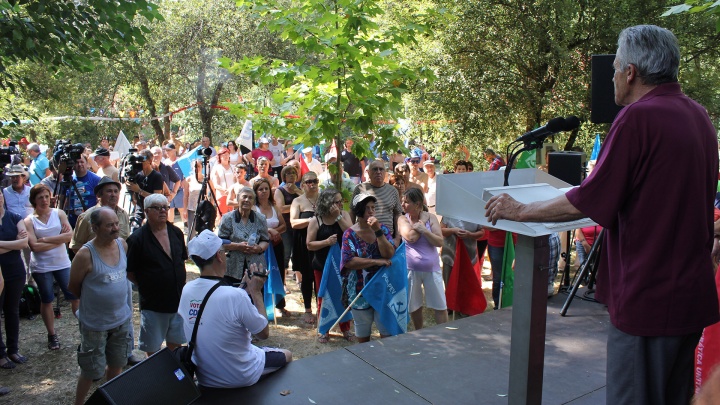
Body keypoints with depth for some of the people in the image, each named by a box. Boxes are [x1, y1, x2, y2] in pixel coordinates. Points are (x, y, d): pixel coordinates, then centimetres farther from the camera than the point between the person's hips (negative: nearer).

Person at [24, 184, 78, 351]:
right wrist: (59, 239, -13)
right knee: (46, 300, 11)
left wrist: (45, 239, -15)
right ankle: (52, 335, 25)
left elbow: (70, 235, -12)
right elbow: (35, 246, -14)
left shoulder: (59, 214, 1)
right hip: (41, 267, -1)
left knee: (74, 296, 2)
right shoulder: (29, 220, -4)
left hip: (62, 263, 1)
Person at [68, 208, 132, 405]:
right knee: (91, 372, 7)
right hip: (95, 324, -5)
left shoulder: (122, 244, -5)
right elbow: (73, 287, -8)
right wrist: (94, 300, 4)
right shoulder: (85, 254, -22)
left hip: (122, 320, 5)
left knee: (116, 366, 19)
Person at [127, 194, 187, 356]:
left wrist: (179, 285, 10)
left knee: (176, 343, 18)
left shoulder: (176, 232, 3)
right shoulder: (137, 238, -14)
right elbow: (129, 273, -8)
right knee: (152, 348, 10)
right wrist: (145, 286, -5)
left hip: (179, 300, 5)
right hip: (152, 304, -5)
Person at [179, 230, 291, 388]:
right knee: (286, 355, 19)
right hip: (240, 378, -6)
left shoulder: (186, 290, -11)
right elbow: (264, 333, -16)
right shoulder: (235, 296, -30)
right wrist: (256, 292, -9)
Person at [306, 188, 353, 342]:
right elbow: (310, 245, -7)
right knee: (323, 298, 9)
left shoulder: (343, 214, -1)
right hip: (322, 266, -2)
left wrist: (338, 216, -19)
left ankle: (345, 328, 26)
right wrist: (326, 242, -22)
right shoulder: (316, 221, -7)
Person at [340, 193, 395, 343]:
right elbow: (349, 262, -16)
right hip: (360, 289, -1)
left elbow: (389, 254, -12)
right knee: (362, 334, 13)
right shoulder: (350, 234, -5)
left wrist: (378, 231, -20)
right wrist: (377, 261, -18)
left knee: (388, 331, 3)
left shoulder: (383, 229, 1)